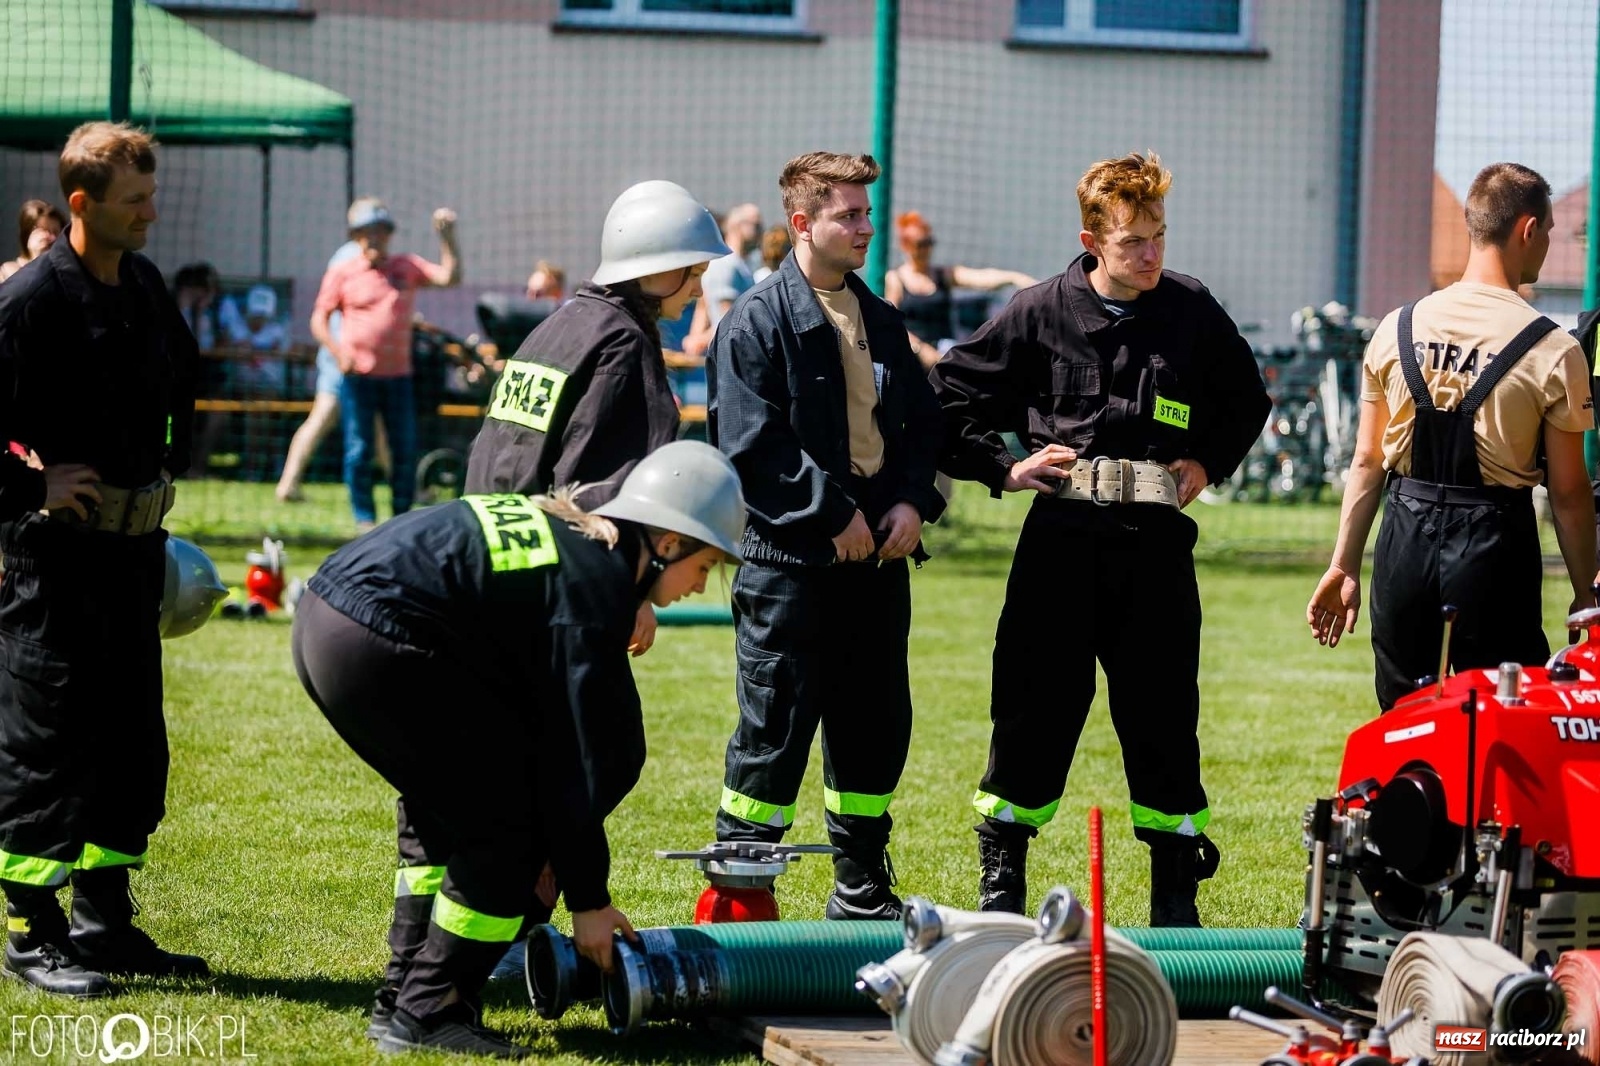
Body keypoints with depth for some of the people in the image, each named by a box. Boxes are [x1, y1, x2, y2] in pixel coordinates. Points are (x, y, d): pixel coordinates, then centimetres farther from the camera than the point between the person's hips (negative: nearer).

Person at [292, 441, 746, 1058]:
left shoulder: (563, 534, 21)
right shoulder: (596, 586, -7)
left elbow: (540, 719, 25)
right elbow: (578, 757, -6)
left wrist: (549, 852, 26)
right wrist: (589, 900, 3)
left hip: (322, 618, 10)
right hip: (378, 646, -10)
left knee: (445, 812, 24)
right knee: (508, 820, 1)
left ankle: (402, 1001, 26)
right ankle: (427, 1016, 4)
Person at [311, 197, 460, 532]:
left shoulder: (408, 267, 8)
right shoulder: (342, 273, 2)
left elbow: (449, 277, -3)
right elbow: (319, 318, 3)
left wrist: (446, 238, -14)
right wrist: (338, 351, -13)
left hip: (398, 375, 2)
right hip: (357, 375, -2)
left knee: (406, 449, 4)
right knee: (359, 449, 0)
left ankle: (402, 517, 14)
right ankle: (364, 518, 9)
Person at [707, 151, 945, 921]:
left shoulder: (879, 319, 15)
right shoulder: (757, 322, -7)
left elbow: (922, 422, 19)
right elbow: (751, 445, -14)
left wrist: (914, 502, 1)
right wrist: (832, 514, -16)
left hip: (879, 552, 7)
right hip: (793, 556, -7)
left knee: (875, 720, 11)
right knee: (775, 723, -5)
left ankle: (861, 886, 23)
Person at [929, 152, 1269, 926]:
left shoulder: (1192, 313, 6)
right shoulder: (1040, 314, 0)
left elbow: (1246, 401, 23)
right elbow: (950, 393, 8)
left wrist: (1209, 463, 10)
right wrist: (1002, 465, 1)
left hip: (1156, 542, 1)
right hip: (1060, 538, -1)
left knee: (1162, 711, 3)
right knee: (1034, 703, 1)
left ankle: (1175, 891, 12)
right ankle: (1001, 877, 13)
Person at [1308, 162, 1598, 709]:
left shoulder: (1397, 330, 4)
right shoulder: (1553, 351, -8)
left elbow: (1367, 463, 7)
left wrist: (1344, 566, 12)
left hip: (1405, 545, 4)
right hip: (1493, 551, -4)